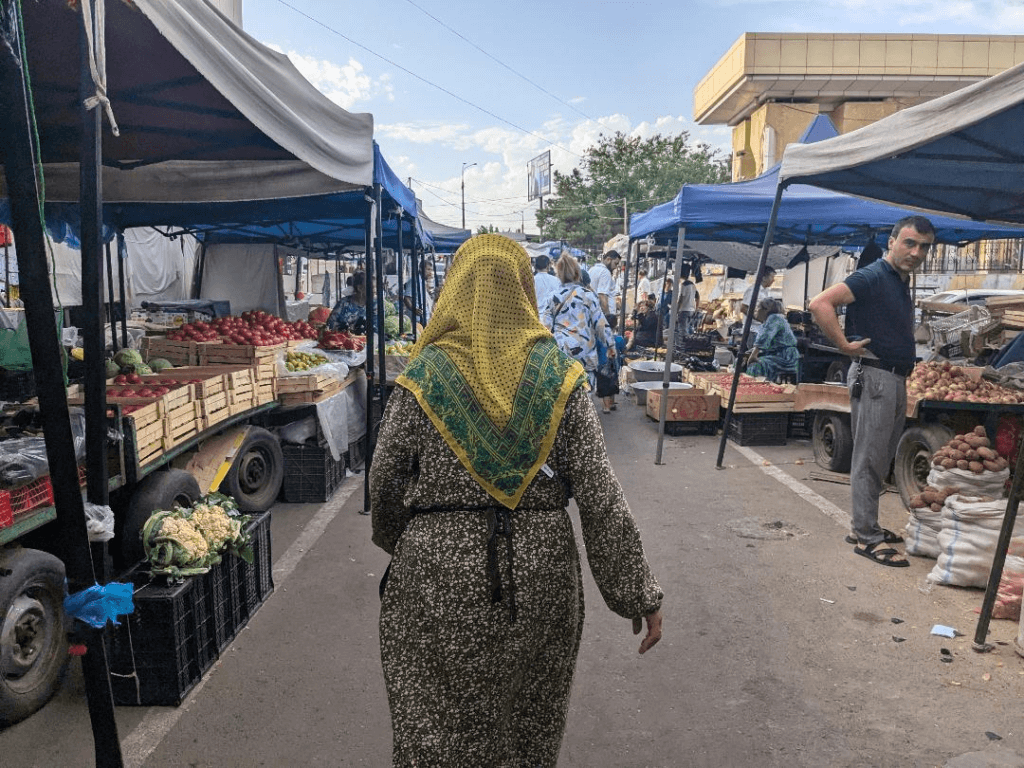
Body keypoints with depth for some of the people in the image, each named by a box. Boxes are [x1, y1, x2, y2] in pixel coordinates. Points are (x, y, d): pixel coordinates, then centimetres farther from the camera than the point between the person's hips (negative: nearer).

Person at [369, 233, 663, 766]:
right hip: (539, 573, 2)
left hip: (440, 576, -1)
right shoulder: (559, 376, -5)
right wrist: (638, 594, 0)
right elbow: (600, 495, -8)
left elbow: (384, 482, 0)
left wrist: (396, 544, 21)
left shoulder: (422, 377, -7)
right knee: (530, 723, 22)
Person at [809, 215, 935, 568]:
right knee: (869, 460, -4)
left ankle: (865, 525, 26)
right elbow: (820, 303, -25)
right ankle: (867, 538, 2)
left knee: (881, 459, 15)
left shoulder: (902, 283, 15)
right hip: (874, 376, -10)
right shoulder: (872, 277, -13)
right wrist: (845, 345, -22)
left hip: (896, 378, 10)